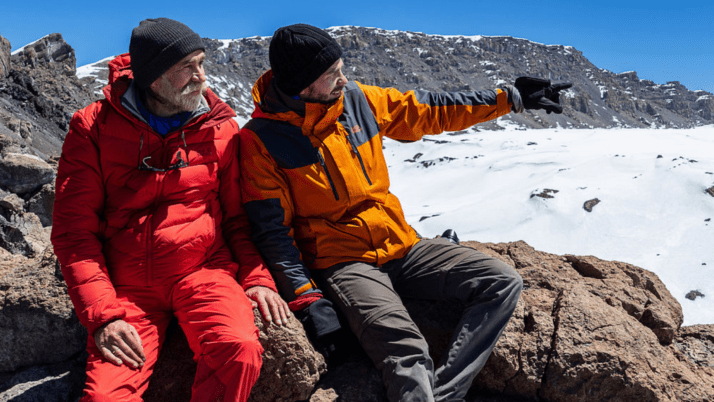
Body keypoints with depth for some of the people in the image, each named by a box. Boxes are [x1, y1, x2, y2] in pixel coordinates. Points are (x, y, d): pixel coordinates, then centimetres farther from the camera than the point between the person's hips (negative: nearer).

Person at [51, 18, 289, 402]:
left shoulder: (219, 126, 6)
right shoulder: (93, 127, 1)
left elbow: (238, 213, 12)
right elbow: (74, 229, -1)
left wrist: (257, 277, -4)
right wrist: (102, 313, -12)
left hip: (204, 271, 1)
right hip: (126, 286, 0)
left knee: (240, 348, -28)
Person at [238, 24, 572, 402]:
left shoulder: (357, 99, 3)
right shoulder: (261, 139, -9)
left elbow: (430, 111, 12)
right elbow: (271, 229, -9)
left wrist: (510, 97, 13)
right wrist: (307, 299, -18)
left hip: (400, 244, 6)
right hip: (342, 263, -6)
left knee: (504, 283, -9)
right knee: (405, 351, -32)